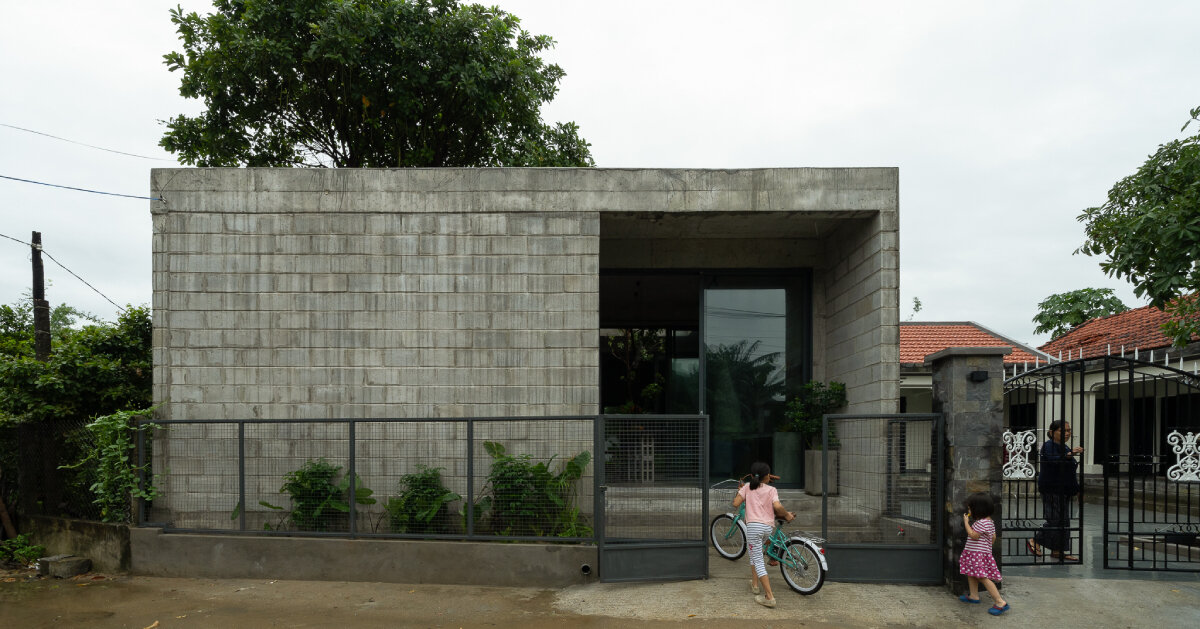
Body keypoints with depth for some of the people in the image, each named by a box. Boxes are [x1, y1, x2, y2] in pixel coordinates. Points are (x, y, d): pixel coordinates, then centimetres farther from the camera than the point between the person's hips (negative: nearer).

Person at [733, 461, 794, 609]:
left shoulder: (747, 487, 7)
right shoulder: (772, 490, 7)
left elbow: (736, 504, 1)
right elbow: (777, 507, -9)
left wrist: (739, 491, 18)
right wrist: (787, 515, 8)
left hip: (754, 526, -3)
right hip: (768, 528, 3)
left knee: (758, 561, -3)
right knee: (753, 552, 29)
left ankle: (769, 597, -10)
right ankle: (755, 584, 32)